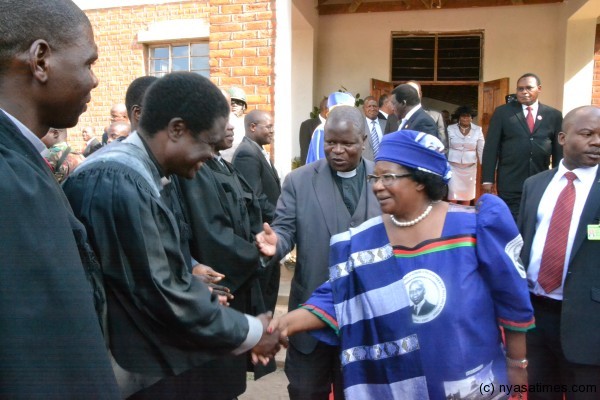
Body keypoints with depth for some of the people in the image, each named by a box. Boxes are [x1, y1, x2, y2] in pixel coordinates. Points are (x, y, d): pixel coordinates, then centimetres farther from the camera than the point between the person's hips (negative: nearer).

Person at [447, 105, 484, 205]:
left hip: (470, 167, 1)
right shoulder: (450, 129, -2)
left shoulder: (478, 130, 0)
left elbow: (481, 150, 1)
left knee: (467, 196, 8)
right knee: (453, 196, -6)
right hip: (453, 166, -1)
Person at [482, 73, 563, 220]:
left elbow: (559, 150, 9)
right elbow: (491, 148, -1)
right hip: (510, 183, -2)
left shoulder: (554, 115, 7)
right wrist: (487, 180, -6)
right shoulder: (502, 112, 2)